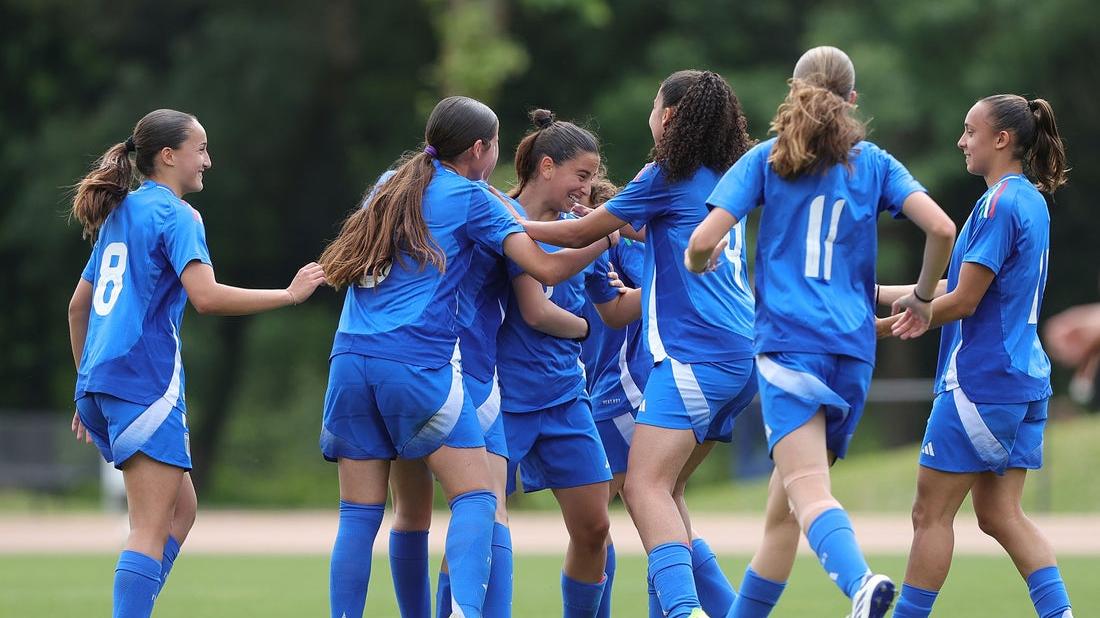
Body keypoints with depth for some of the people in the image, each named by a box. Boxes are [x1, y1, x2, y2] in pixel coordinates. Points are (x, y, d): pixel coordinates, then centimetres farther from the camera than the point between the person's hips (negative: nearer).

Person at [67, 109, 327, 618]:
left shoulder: (119, 214, 19)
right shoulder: (175, 214, -6)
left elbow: (78, 306, 23)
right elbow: (206, 297, -20)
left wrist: (88, 383, 29)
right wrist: (290, 295, -13)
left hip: (98, 384, 9)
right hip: (146, 381, -9)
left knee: (180, 508, 17)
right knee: (151, 530, -11)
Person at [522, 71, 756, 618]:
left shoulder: (669, 176, -2)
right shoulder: (723, 180, 19)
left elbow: (581, 233, 6)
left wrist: (513, 225, 19)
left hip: (697, 352, -9)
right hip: (739, 355, 9)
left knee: (646, 487, -18)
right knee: (663, 492, 14)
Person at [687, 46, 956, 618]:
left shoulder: (766, 159, 5)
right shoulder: (873, 163, 11)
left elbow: (704, 241, -5)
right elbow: (942, 229, -1)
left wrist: (698, 264, 19)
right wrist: (923, 297, 16)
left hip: (788, 341, -4)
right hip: (854, 347, 4)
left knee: (808, 492, -20)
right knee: (782, 504, 15)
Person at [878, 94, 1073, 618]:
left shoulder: (999, 204, -15)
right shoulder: (1032, 201, 14)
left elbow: (963, 300, -17)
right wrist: (879, 293, 18)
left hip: (980, 379, -9)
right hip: (1024, 382, 9)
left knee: (932, 513, -1)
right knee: (1000, 514, 9)